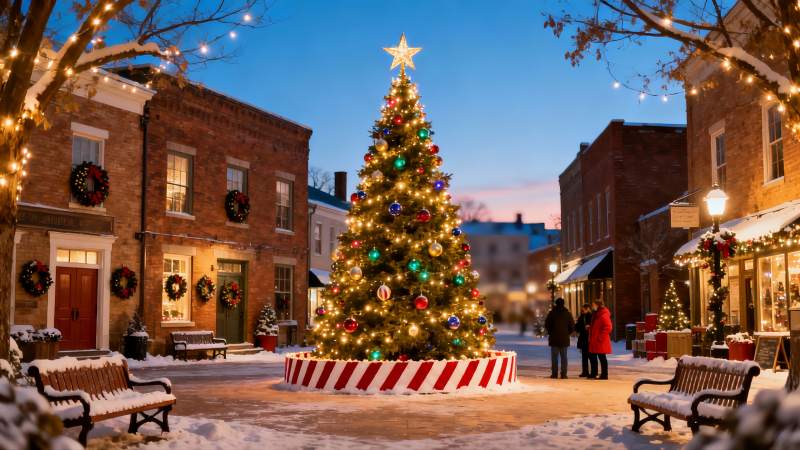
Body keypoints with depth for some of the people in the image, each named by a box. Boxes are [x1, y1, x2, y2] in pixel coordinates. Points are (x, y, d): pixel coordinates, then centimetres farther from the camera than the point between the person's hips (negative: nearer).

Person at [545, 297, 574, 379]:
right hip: (564, 339, 1)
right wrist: (567, 333, 12)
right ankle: (563, 374, 2)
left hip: (554, 338, -1)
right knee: (564, 357, 5)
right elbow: (572, 326, 2)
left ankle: (554, 373, 1)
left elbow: (547, 325, -4)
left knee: (554, 357, 3)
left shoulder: (552, 313, -3)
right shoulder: (567, 313, 2)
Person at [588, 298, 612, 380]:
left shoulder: (604, 315, -16)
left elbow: (608, 327, -22)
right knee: (592, 357, 14)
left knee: (602, 358, -3)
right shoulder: (596, 314, 15)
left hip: (600, 341, -10)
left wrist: (601, 336, -19)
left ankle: (604, 375, 4)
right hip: (594, 341, 10)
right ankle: (593, 374, 24)